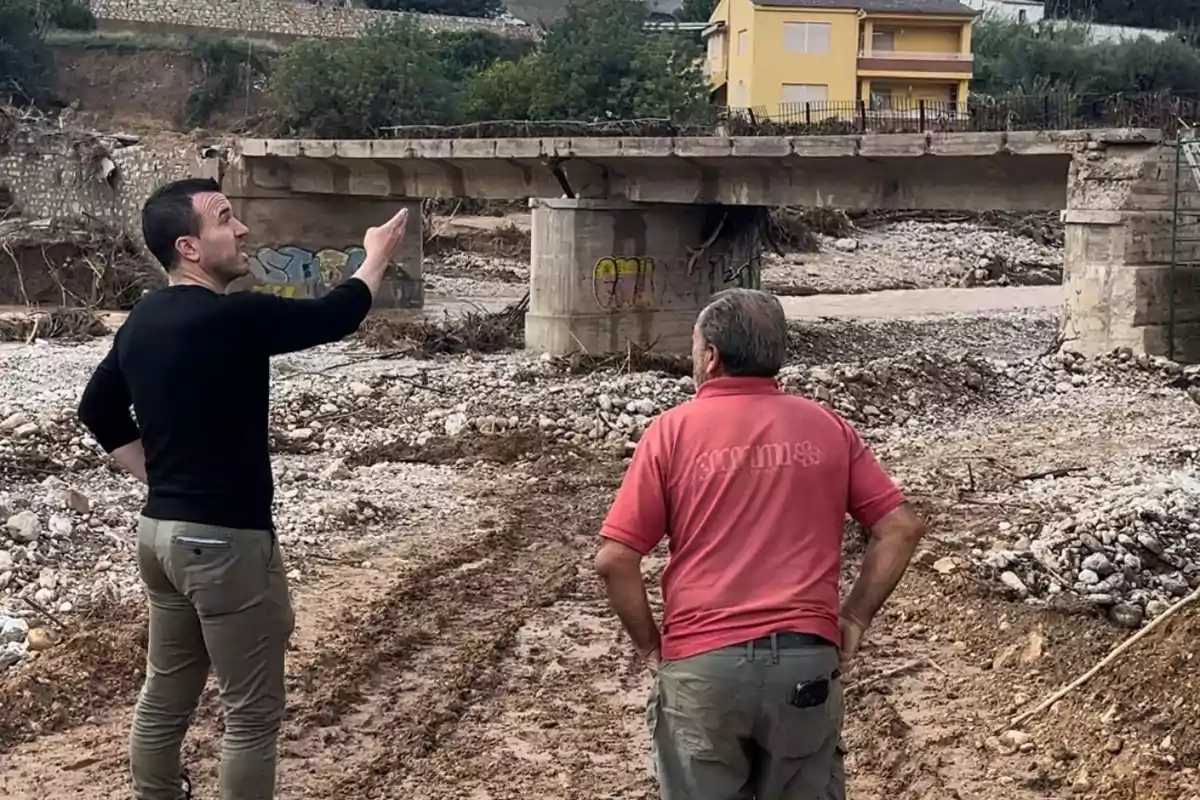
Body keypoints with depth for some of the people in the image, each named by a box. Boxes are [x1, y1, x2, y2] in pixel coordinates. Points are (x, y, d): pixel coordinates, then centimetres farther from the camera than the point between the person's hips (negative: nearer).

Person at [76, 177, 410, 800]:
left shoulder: (143, 321, 7)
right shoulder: (233, 317, -19)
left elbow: (99, 411, 18)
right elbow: (336, 317, -9)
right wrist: (378, 255, 8)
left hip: (160, 530, 9)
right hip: (224, 540, -9)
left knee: (165, 694, 19)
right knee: (252, 712, 2)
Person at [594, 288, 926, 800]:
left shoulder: (673, 431, -3)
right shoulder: (826, 427, 5)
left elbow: (614, 560, -7)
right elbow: (901, 529, 3)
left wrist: (650, 644, 4)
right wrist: (854, 619, 8)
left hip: (702, 665, -2)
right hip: (806, 660, 2)